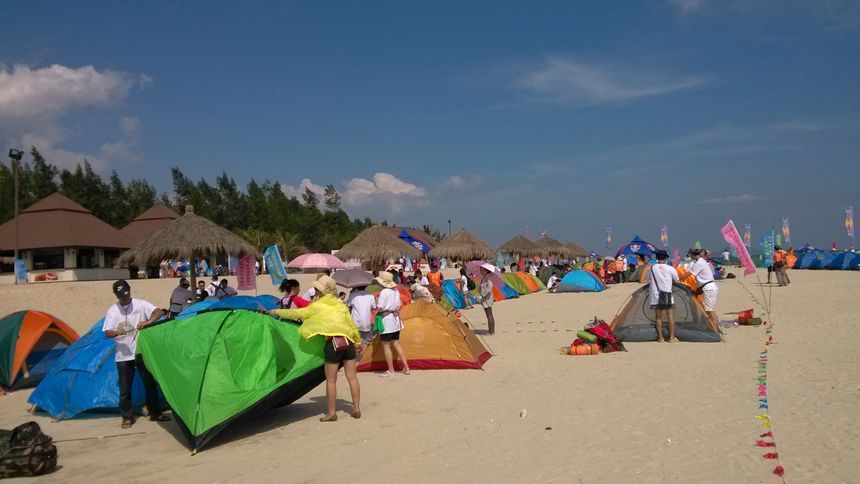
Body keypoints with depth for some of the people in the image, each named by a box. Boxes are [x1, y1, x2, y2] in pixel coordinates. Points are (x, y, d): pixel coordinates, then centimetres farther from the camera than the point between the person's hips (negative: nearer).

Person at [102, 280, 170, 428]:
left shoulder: (140, 304, -4)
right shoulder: (112, 310, 2)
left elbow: (159, 312, -16)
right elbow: (106, 333, -2)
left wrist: (148, 322, -35)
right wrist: (116, 333, -25)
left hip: (142, 353, -1)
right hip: (123, 356, 1)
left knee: (150, 384, 6)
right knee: (125, 389, 5)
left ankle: (155, 413, 19)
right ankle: (127, 417, 18)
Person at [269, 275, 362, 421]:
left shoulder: (317, 306, 4)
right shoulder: (341, 305, 17)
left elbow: (296, 314, 11)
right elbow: (352, 324, 18)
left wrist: (277, 312, 24)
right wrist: (358, 341, 30)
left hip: (333, 343, -5)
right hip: (348, 342, 5)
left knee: (331, 380, 5)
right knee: (352, 377, 8)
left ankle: (331, 413, 11)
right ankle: (357, 409, 11)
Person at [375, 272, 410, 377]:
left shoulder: (383, 292, -16)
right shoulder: (396, 291, 9)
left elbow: (379, 308, -18)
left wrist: (376, 301, 0)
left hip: (386, 320, -8)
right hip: (395, 319, 8)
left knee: (386, 346, 1)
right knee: (396, 344, 14)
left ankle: (390, 370, 6)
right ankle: (406, 367, 14)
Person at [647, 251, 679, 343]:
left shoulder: (651, 268, 1)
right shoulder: (670, 269, -4)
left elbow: (648, 281, 10)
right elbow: (676, 280, 10)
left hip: (655, 296, 2)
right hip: (668, 296, -2)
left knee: (658, 317, 8)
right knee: (671, 316, 4)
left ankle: (660, 338, 8)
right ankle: (672, 337, 6)